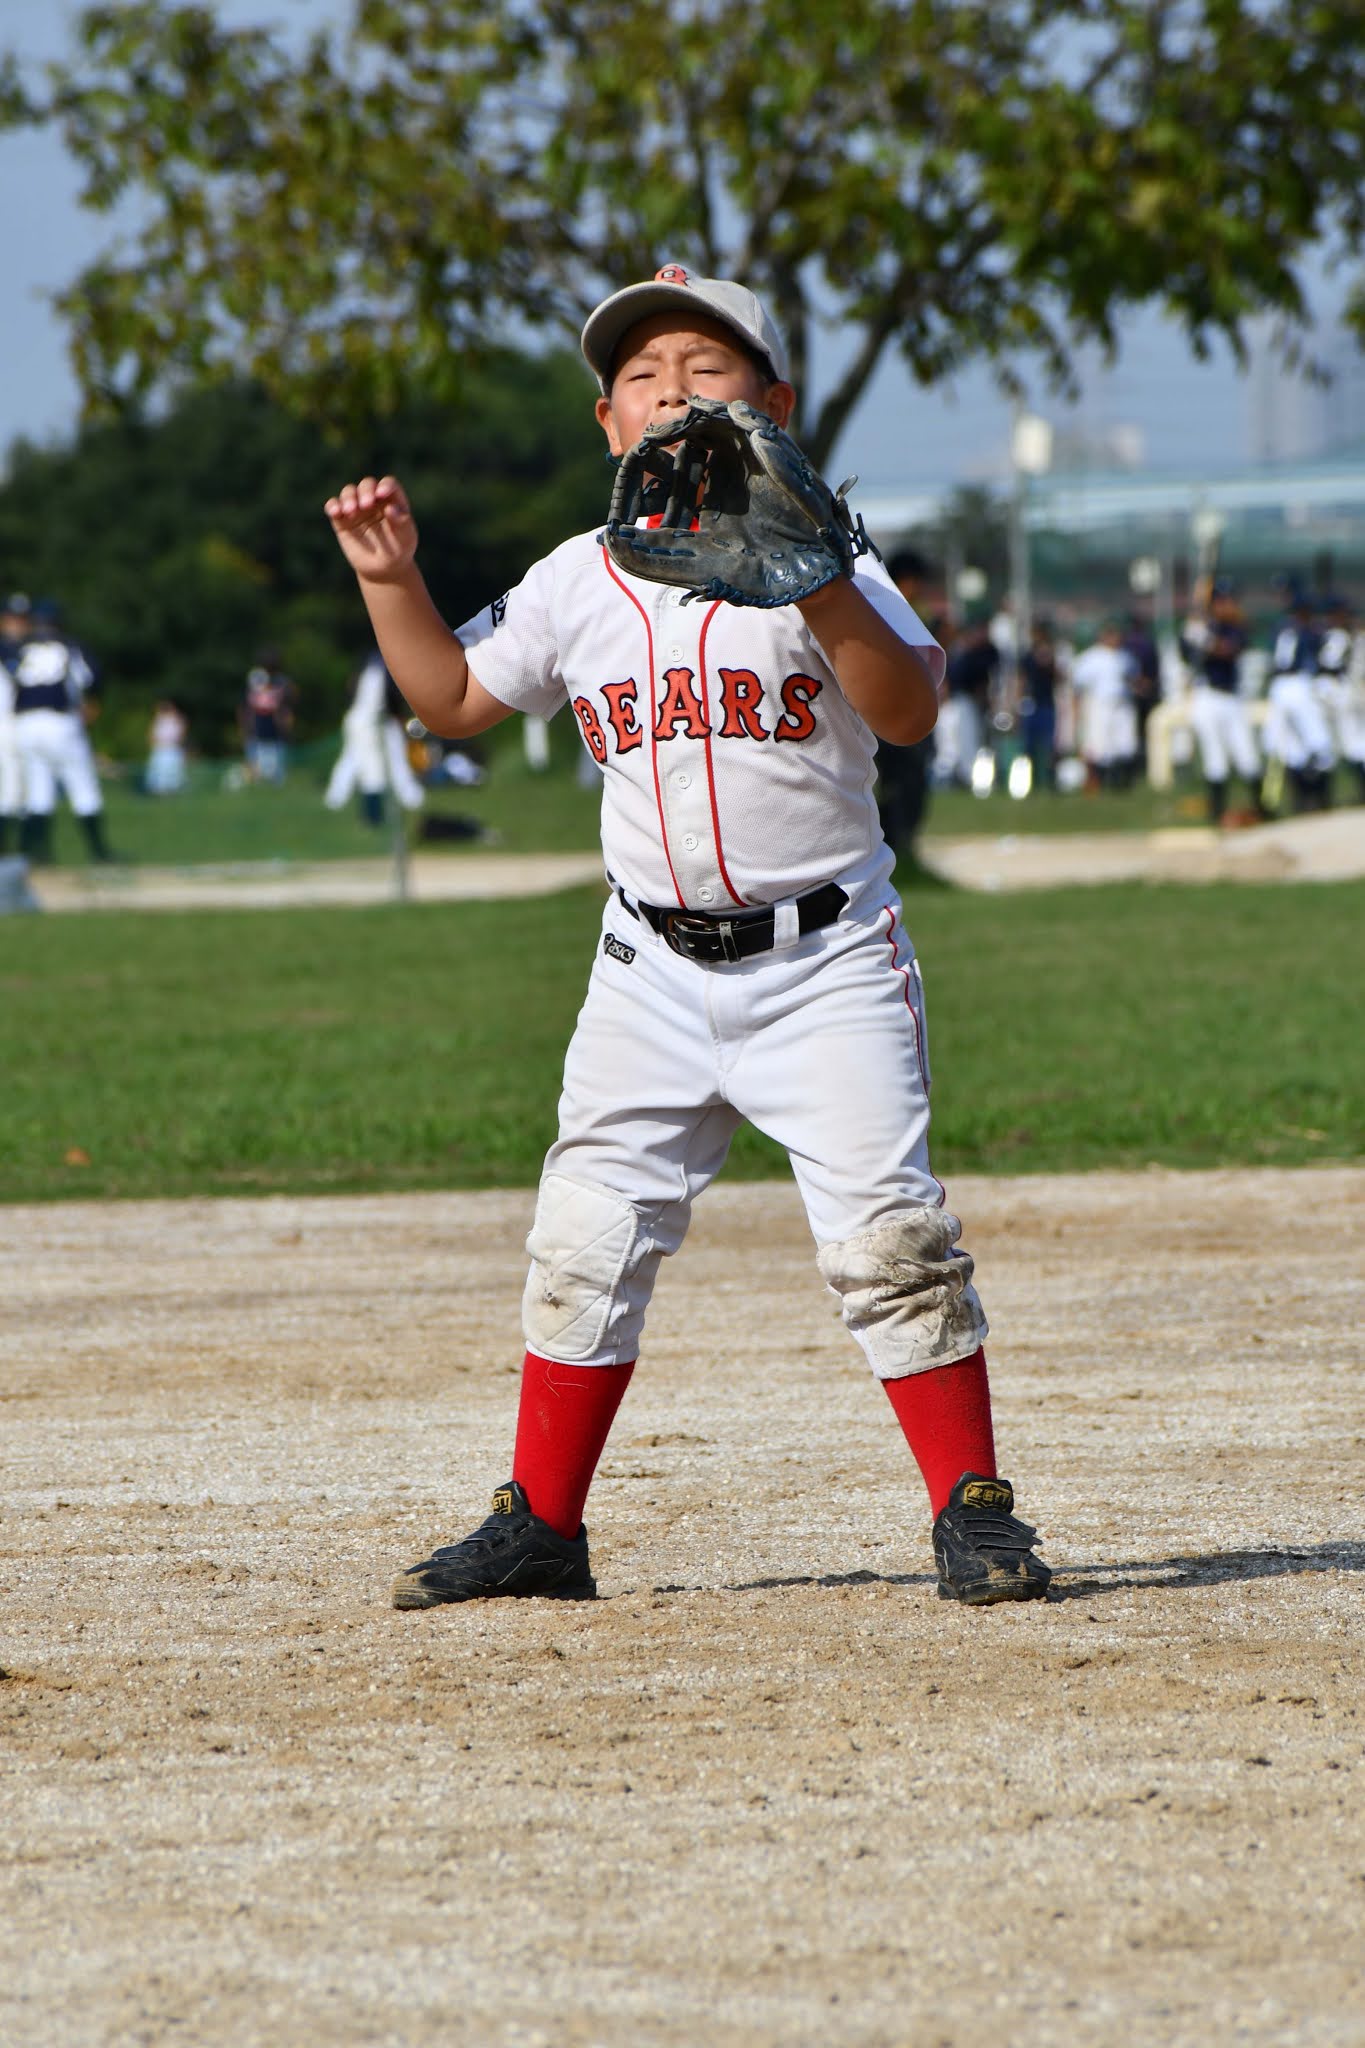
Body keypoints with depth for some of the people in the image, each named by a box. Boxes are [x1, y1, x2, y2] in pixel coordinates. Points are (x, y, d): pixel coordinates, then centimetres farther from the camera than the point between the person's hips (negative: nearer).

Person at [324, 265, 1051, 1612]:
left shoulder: (821, 561, -5)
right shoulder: (577, 584, 7)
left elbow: (909, 713, -19)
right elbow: (453, 698, 18)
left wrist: (817, 585, -32)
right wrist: (390, 580, 6)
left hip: (825, 957, -4)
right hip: (654, 969, 4)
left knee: (887, 1231, -12)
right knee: (587, 1238, 6)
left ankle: (972, 1511, -2)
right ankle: (541, 1525, 17)